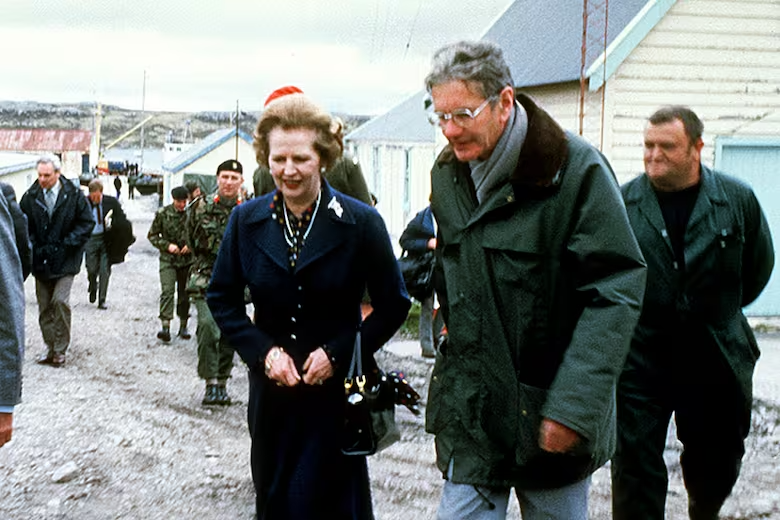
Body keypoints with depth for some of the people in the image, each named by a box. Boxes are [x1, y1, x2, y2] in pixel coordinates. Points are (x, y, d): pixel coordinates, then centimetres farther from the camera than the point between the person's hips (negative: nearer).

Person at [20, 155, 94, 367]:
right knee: (44, 306, 7)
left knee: (60, 301, -13)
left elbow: (87, 222, -1)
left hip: (65, 259, -3)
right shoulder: (30, 196, 1)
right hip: (40, 260, 3)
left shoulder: (74, 194, -6)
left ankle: (60, 349, 0)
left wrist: (67, 244, -8)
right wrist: (33, 246, -5)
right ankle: (50, 347, 19)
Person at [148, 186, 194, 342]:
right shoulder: (163, 214, -3)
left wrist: (192, 245, -8)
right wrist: (167, 245, -10)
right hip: (168, 260, -1)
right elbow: (152, 235, 4)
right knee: (167, 291, -14)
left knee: (184, 294, 9)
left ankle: (183, 326, 21)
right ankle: (166, 326, -20)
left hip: (187, 260, 1)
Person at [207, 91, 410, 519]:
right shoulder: (246, 221, -2)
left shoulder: (361, 223, -10)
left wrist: (338, 353, -14)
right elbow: (222, 297, 6)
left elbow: (393, 305, -4)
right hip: (271, 385, 3)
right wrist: (263, 351, -8)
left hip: (337, 389, -3)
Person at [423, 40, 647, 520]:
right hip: (472, 409, 5)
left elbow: (616, 290, -17)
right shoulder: (448, 174, 6)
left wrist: (574, 406, -22)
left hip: (551, 407, -4)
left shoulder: (577, 169, -14)